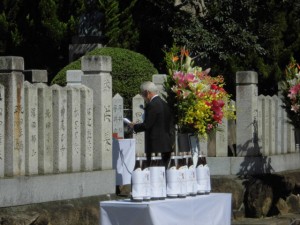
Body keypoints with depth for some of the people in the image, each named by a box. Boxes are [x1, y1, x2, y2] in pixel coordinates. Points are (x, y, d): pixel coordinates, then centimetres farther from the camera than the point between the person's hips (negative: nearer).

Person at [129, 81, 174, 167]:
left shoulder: (152, 105, -14)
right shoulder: (165, 104, 13)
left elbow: (147, 125, -17)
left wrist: (134, 126, 1)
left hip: (155, 146, -9)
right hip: (167, 144, 9)